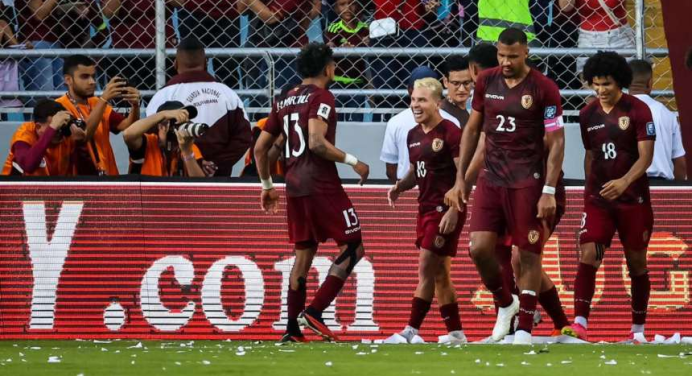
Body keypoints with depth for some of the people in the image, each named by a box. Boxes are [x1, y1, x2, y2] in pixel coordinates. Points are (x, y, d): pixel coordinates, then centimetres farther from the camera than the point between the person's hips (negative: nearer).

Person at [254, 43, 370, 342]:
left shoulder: (283, 101, 16)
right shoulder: (321, 97, -8)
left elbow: (261, 148, 18)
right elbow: (317, 142, -21)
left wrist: (267, 186, 28)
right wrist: (352, 161, -11)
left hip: (294, 186, 8)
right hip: (321, 185, -8)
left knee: (303, 254, 13)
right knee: (353, 247, -1)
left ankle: (292, 330, 9)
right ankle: (314, 312, -11)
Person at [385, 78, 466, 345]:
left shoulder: (450, 133, -12)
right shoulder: (414, 135, 13)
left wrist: (453, 210, -22)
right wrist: (400, 186, 2)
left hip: (446, 209, -9)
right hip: (426, 209, 9)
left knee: (426, 269, -10)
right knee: (439, 274, 10)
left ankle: (412, 331, -9)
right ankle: (456, 333, 15)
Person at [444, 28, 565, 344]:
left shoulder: (544, 89, -8)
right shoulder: (486, 82, 6)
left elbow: (556, 142, -8)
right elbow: (472, 130, 15)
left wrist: (549, 191, -14)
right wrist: (461, 179, 10)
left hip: (528, 183, -4)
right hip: (491, 179, 4)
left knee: (529, 254, -2)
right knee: (479, 249, -6)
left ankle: (524, 330, 4)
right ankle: (505, 303, 20)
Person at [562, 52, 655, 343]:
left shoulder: (638, 111, -8)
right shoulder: (588, 115, 6)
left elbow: (646, 156, -14)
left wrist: (624, 182, -30)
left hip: (633, 199, -3)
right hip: (597, 199, 3)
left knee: (636, 263, 6)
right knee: (587, 256, -15)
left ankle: (638, 330, 18)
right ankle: (579, 324, -22)